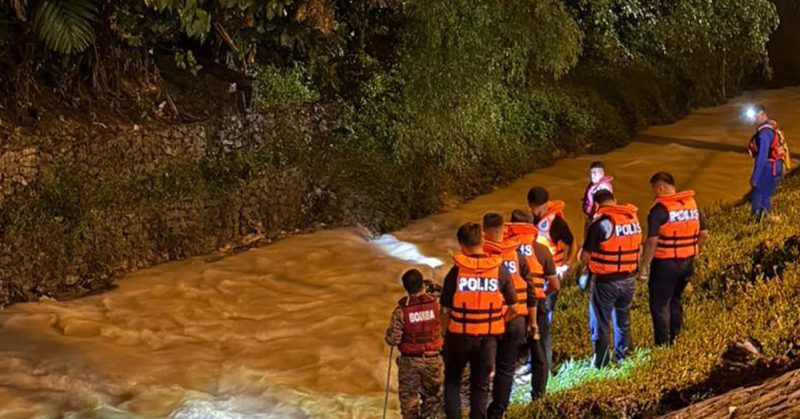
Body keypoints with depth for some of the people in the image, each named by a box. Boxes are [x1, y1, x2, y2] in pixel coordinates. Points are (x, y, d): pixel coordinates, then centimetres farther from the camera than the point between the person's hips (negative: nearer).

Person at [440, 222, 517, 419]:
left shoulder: (456, 271, -12)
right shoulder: (500, 270, -7)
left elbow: (446, 310, -9)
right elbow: (513, 309, -2)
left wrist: (445, 334, 6)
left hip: (459, 335, -1)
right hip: (488, 337, 1)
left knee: (452, 380, 18)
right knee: (480, 385, 15)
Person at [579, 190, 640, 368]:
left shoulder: (600, 223, -18)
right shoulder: (633, 218, 1)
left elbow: (585, 255, -14)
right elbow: (638, 248, 10)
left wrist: (583, 265, 7)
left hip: (605, 280, -6)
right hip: (629, 279, 6)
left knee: (600, 325, 8)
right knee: (623, 322, 21)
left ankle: (600, 365, 14)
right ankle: (622, 359, 32)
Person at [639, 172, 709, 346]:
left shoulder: (659, 209, -17)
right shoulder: (692, 203, 5)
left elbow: (652, 241, -21)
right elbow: (704, 233, 10)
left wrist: (644, 267, -17)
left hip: (665, 263, -7)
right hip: (687, 263, 7)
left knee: (660, 305, 4)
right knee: (675, 301, 22)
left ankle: (663, 345, 5)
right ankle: (675, 340, 28)